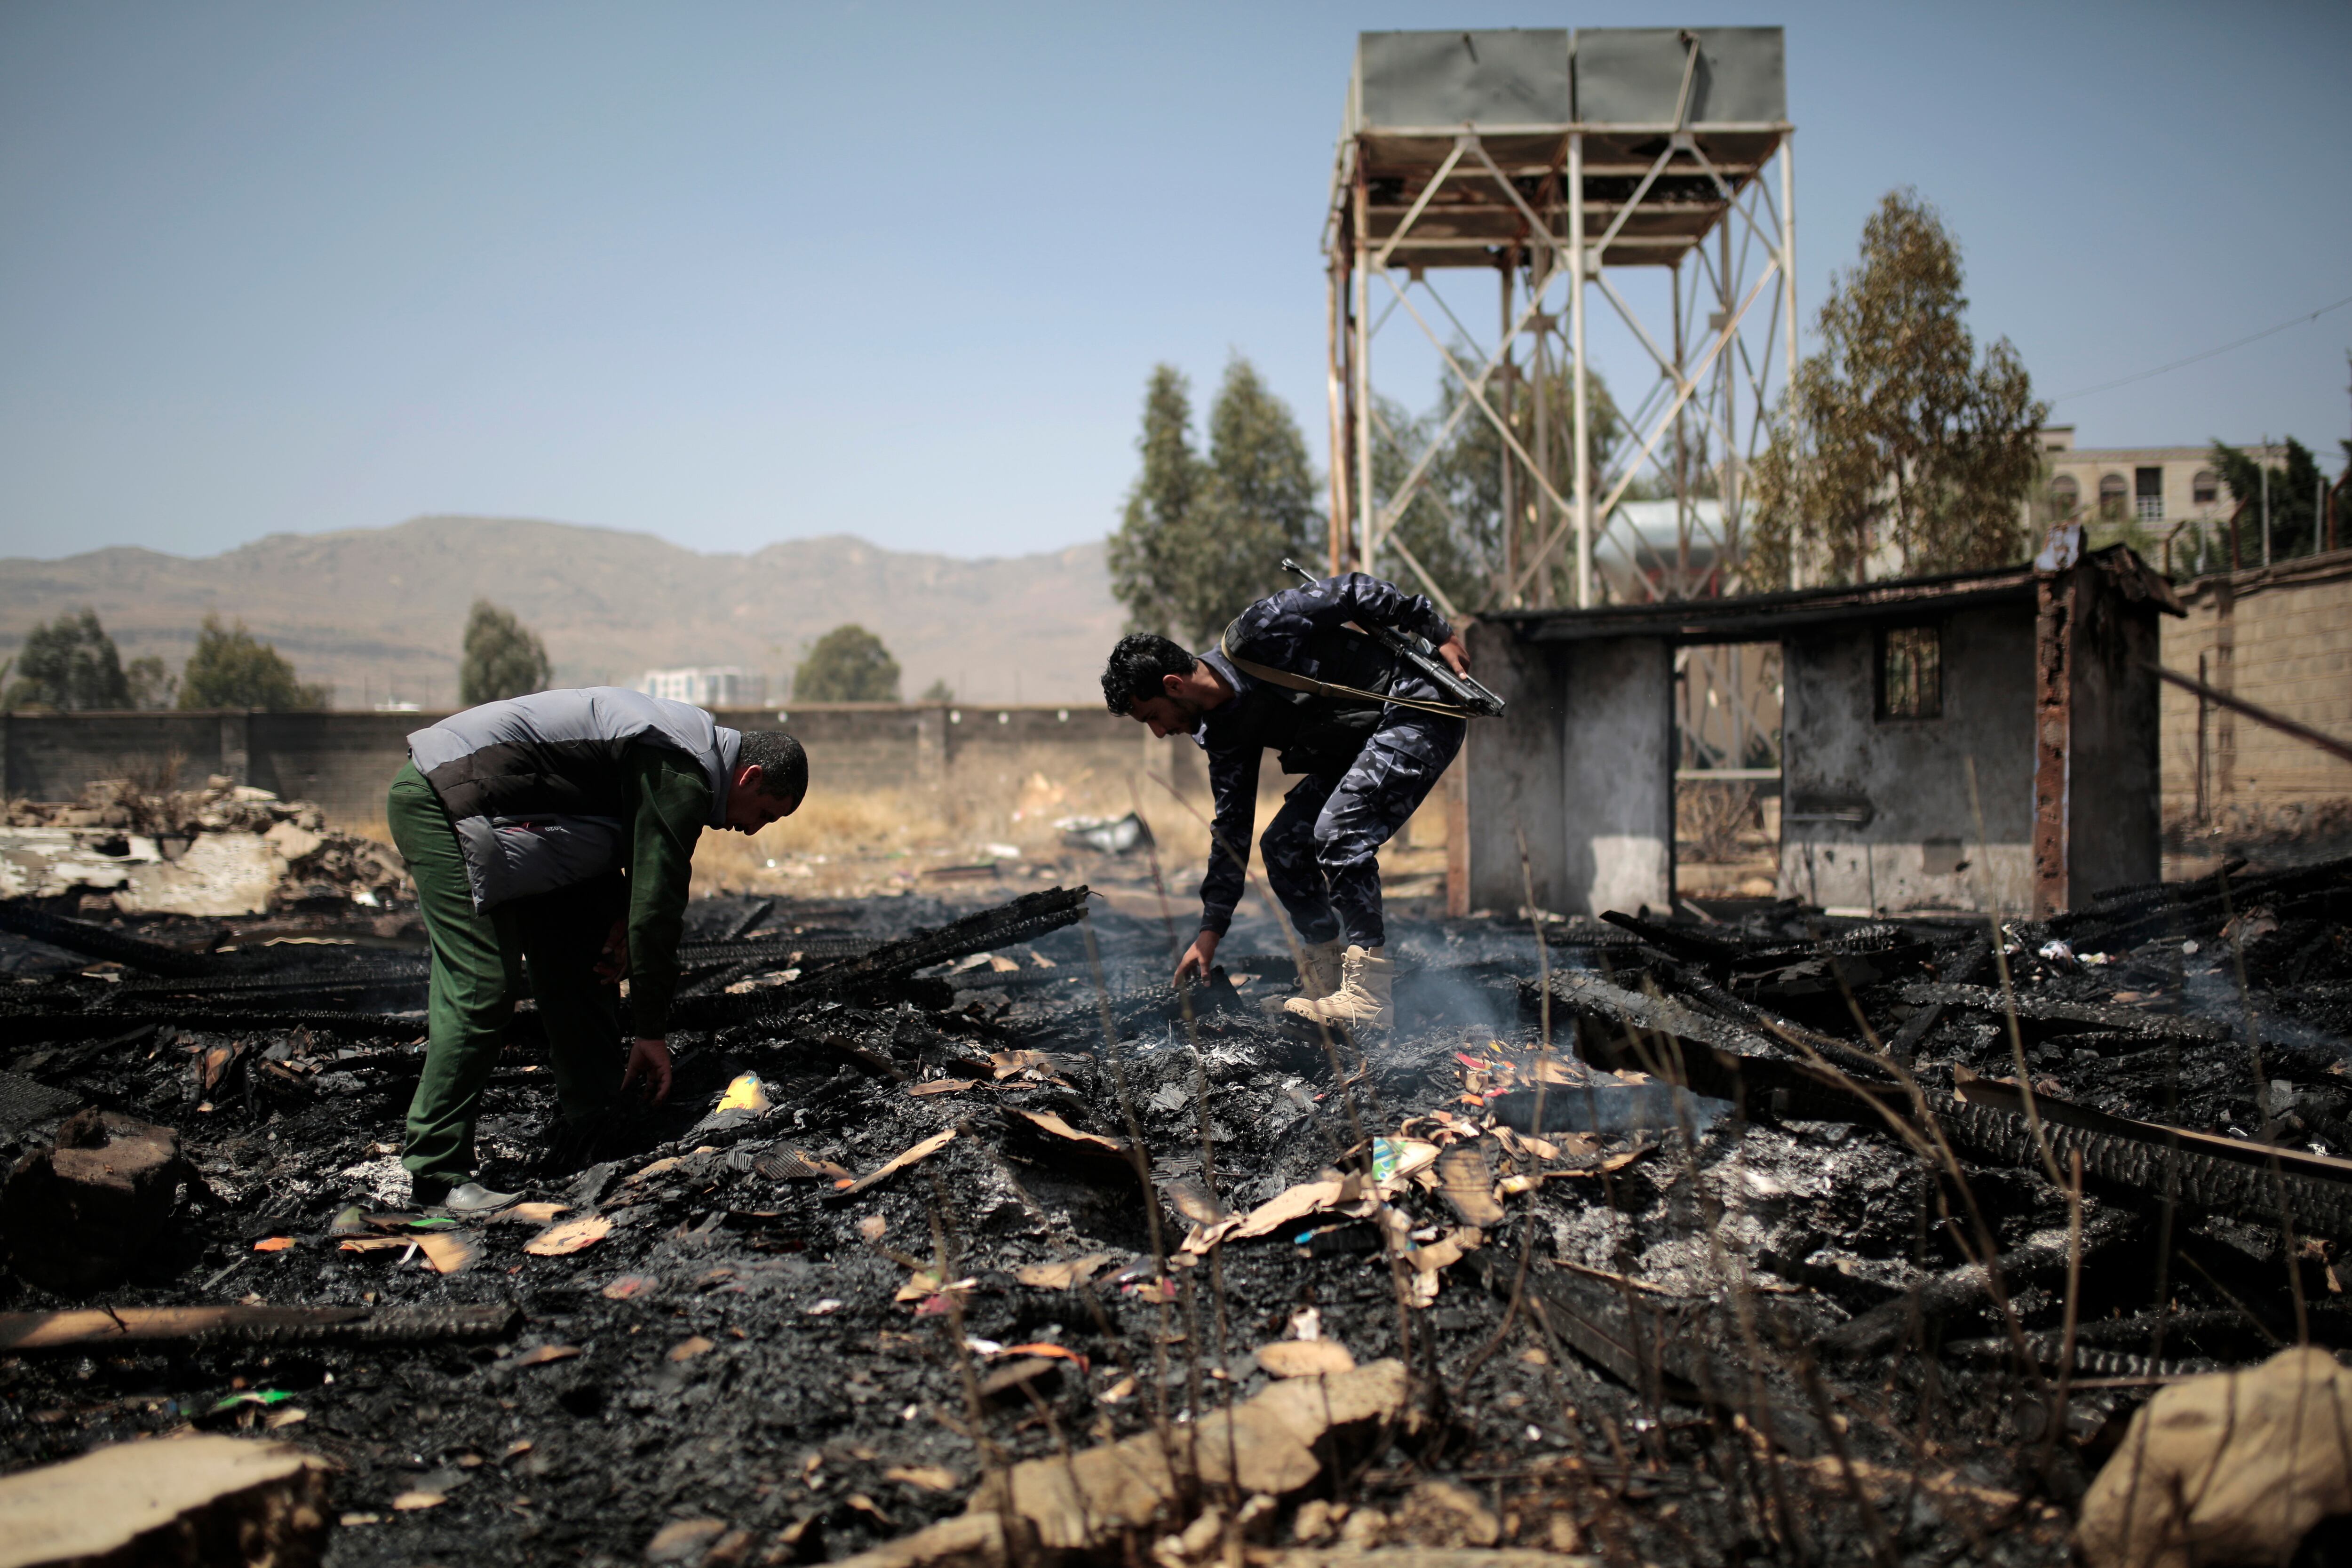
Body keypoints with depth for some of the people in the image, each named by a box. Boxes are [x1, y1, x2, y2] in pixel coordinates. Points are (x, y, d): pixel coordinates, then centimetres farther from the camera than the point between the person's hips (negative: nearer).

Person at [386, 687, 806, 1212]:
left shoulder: (690, 740, 13)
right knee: (483, 988, -15)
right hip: (445, 802, -11)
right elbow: (658, 902, -17)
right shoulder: (682, 774, -17)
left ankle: (601, 1129, 18)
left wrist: (620, 915, 2)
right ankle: (437, 1174, -9)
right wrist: (651, 1031, -9)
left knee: (581, 966, 12)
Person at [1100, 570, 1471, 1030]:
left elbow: (1354, 591, -16)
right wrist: (1211, 931, 6)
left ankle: (1366, 998, -18)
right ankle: (1326, 987, 11)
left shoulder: (1257, 637, -23)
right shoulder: (1223, 733, 1)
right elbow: (1232, 829, 7)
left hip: (1417, 712, -9)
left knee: (1338, 833, -23)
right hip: (1357, 746, 9)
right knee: (1283, 846, 2)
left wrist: (1439, 635, -11)